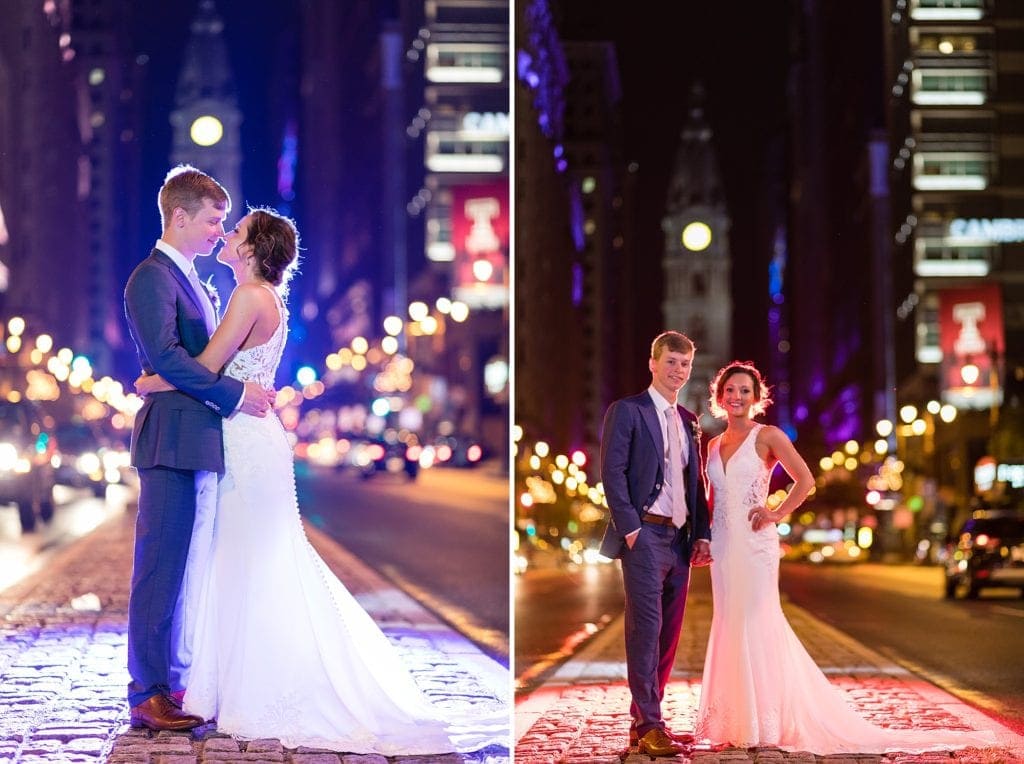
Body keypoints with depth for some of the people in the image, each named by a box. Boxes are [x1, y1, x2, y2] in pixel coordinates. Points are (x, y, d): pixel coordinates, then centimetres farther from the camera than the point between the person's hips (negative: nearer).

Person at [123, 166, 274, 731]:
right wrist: (235, 394, -18)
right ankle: (148, 695, -4)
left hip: (200, 442, 10)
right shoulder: (152, 277, -9)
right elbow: (165, 356, -20)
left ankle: (173, 682, 17)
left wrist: (250, 394, 11)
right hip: (173, 441, -10)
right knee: (160, 570, -7)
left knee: (184, 570, 12)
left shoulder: (189, 280, 21)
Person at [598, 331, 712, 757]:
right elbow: (612, 473, -9)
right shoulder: (626, 411, -2)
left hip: (681, 540, 7)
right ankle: (649, 727, -9)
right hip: (645, 536, -7)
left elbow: (695, 483, 19)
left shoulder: (688, 422, 18)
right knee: (646, 629, -10)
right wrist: (630, 527, -15)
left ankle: (643, 721, 12)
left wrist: (702, 535, 8)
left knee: (668, 634, 6)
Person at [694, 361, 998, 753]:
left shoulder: (767, 436, -3)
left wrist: (775, 515, -11)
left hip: (755, 544, -6)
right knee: (729, 626, 6)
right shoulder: (714, 445, 14)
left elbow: (805, 480, -7)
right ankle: (734, 720, 12)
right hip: (723, 545, 6)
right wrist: (703, 537, 8)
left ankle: (765, 721, -1)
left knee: (755, 624, -7)